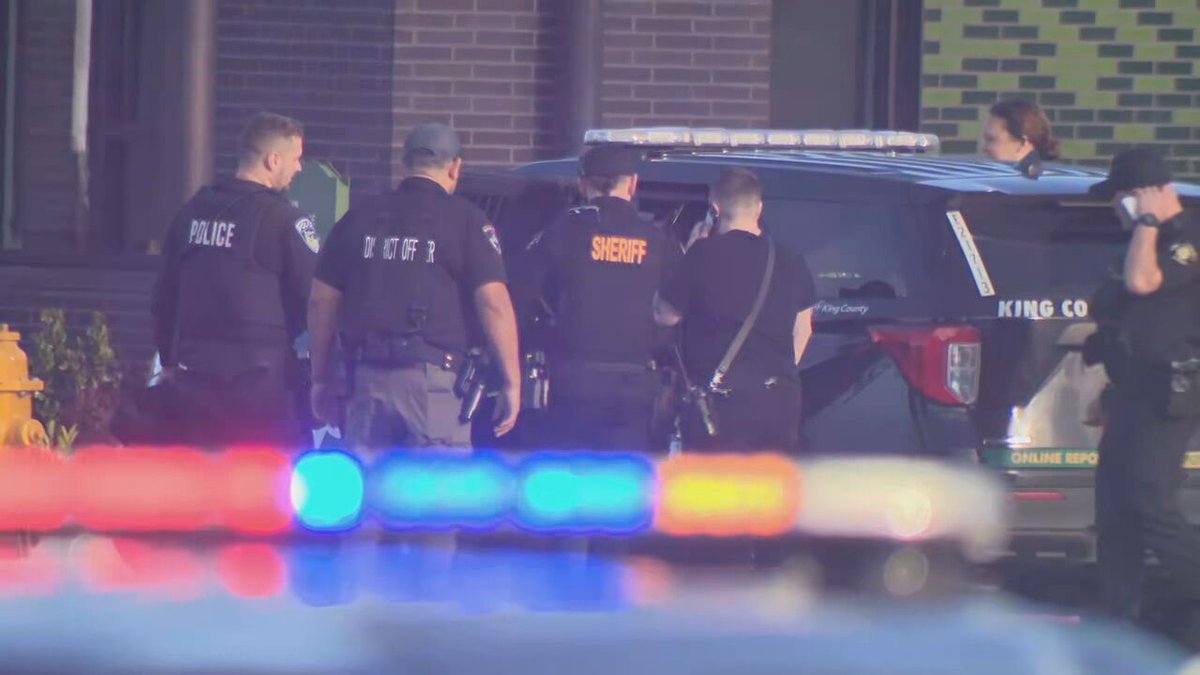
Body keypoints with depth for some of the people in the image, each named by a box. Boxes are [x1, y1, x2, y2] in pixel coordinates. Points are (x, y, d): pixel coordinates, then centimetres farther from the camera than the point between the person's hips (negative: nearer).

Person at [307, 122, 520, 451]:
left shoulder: (359, 218, 12)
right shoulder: (465, 220, -2)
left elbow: (322, 303, 12)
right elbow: (494, 304, -10)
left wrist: (321, 379, 19)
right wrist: (512, 382, -6)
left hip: (368, 377, 4)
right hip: (433, 380, -4)